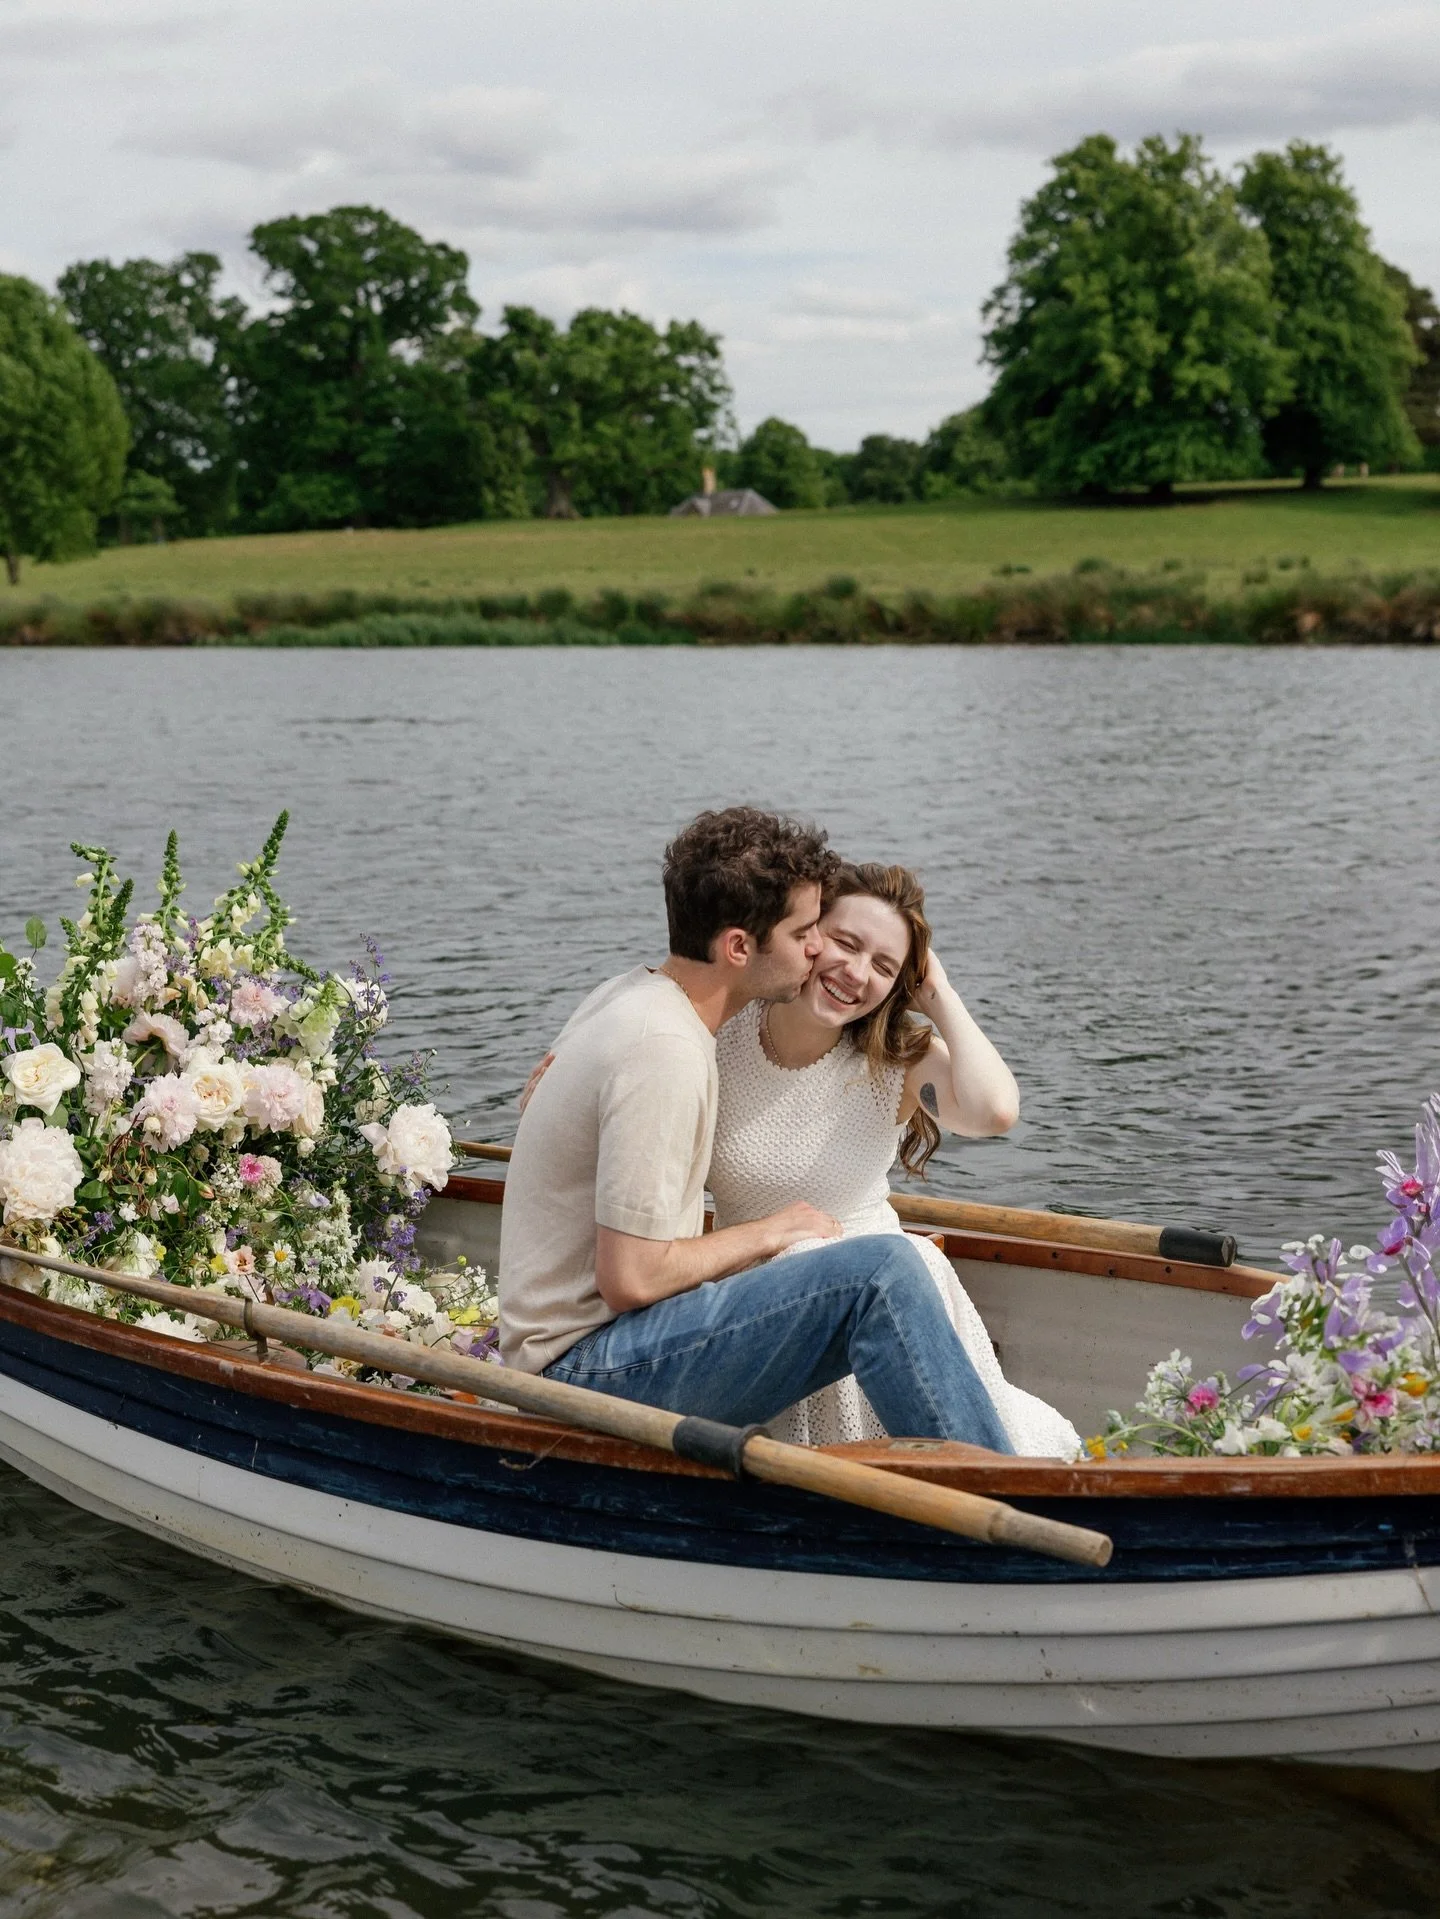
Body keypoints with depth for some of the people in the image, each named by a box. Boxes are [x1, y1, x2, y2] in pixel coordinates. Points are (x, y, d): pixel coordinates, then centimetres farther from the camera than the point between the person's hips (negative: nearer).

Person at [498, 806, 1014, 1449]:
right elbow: (630, 1279, -23)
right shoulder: (663, 1048, -21)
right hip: (589, 1364, -10)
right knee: (880, 1273, -22)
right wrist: (766, 1233, -8)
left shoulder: (632, 994, 8)